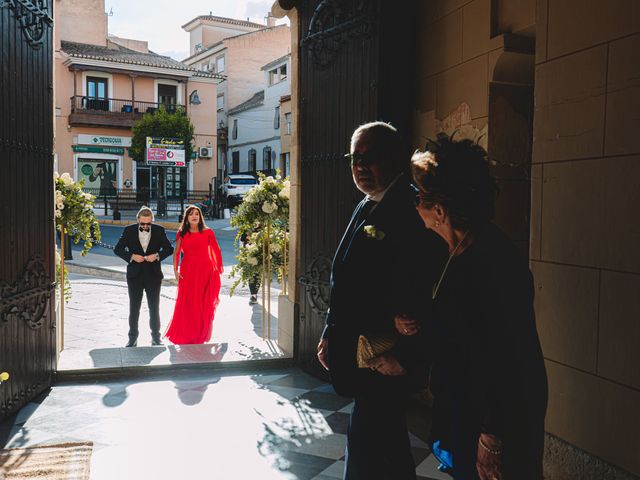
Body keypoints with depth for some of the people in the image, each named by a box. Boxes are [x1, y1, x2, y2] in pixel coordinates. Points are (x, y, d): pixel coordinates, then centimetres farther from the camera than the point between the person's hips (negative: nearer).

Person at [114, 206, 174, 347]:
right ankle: (133, 338, 19)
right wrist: (131, 256, -16)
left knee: (154, 308, 7)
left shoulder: (159, 230, -2)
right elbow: (118, 249, 0)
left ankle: (155, 337, 19)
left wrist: (157, 255, -15)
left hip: (153, 275, 0)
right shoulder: (129, 231, -3)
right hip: (135, 275, 0)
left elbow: (169, 249, 3)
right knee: (134, 308, 8)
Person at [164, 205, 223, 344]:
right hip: (187, 272, 0)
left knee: (204, 305, 3)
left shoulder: (208, 232, 4)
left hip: (205, 272, 0)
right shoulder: (182, 233, 7)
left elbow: (216, 251, 5)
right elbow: (176, 253, 6)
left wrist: (218, 268, -1)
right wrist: (176, 271, -3)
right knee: (186, 304, 0)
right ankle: (184, 336, 13)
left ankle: (201, 336, 16)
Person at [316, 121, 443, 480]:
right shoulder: (365, 208, 13)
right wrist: (331, 335, 15)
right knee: (389, 441, 22)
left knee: (365, 451, -1)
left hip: (386, 361, -9)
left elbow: (417, 290, -23)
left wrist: (401, 356, -21)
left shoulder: (410, 208, -17)